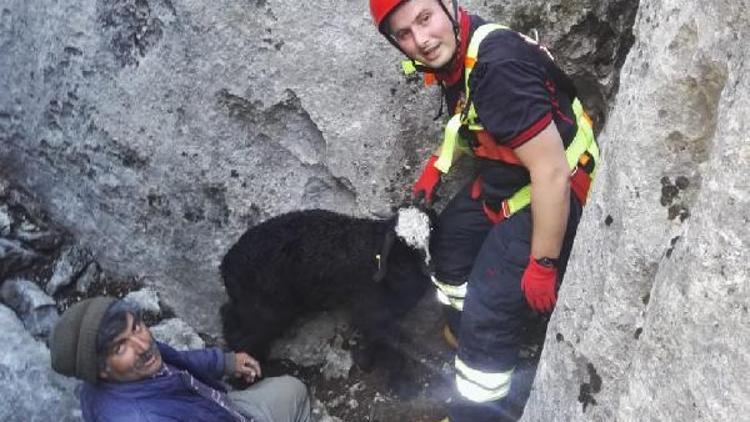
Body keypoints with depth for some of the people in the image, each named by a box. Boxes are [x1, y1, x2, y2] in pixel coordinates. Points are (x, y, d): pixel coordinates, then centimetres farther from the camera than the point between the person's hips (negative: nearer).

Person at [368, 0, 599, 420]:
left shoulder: (498, 68, -33)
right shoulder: (454, 52, -4)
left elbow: (552, 173, -31)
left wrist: (542, 264, -24)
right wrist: (438, 164, 6)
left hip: (553, 193, -10)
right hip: (504, 179, 10)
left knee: (489, 308, -8)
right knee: (451, 237, 25)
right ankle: (466, 330, 49)